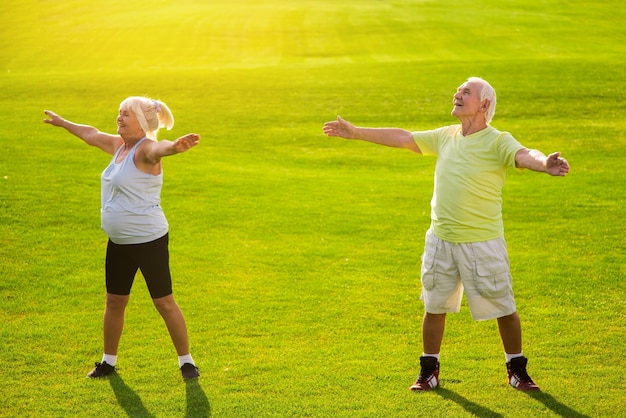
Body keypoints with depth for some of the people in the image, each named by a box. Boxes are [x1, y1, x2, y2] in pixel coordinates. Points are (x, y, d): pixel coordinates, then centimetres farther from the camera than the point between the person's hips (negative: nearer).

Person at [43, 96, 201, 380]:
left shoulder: (145, 149, -18)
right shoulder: (118, 145, 8)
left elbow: (159, 148, -43)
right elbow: (91, 134, 27)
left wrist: (176, 146, -67)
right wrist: (62, 122, 42)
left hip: (149, 241, -9)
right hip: (119, 242, 9)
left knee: (164, 303, -2)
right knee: (114, 302, 16)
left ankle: (186, 361, 10)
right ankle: (109, 361, 30)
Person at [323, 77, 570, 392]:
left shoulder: (497, 141, -11)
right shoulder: (446, 137, 8)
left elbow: (523, 155, -30)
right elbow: (403, 138, 17)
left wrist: (545, 164, -54)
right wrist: (356, 133, 21)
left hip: (483, 242, -5)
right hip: (440, 240, 6)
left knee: (503, 308, 3)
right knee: (434, 306, 14)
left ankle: (516, 370, 23)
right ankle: (429, 371, 29)